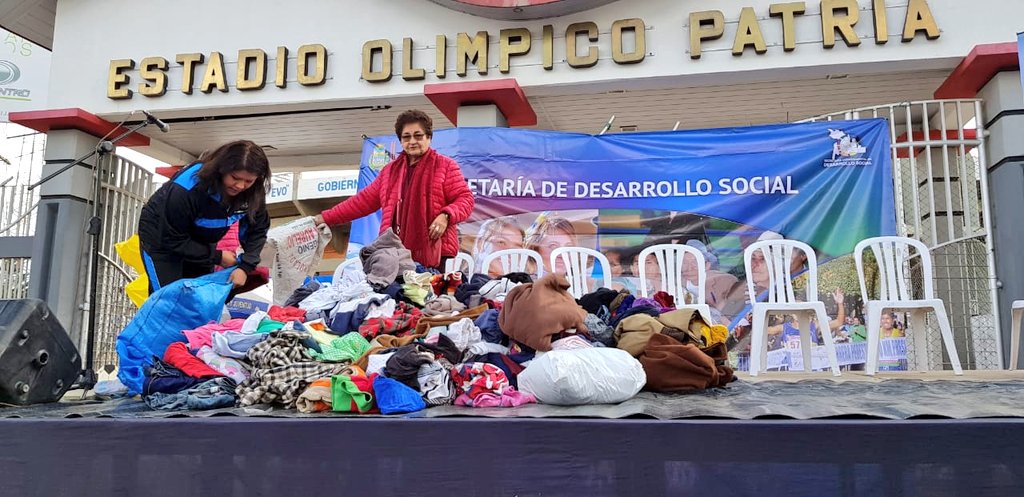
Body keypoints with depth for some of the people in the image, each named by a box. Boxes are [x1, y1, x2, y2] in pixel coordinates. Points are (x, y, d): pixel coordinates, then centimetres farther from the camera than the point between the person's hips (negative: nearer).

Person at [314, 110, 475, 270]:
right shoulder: (390, 170, 21)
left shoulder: (445, 165, 6)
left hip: (435, 254, -4)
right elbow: (364, 200, 22)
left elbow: (465, 198, 0)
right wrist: (326, 218, 19)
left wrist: (446, 215, -20)